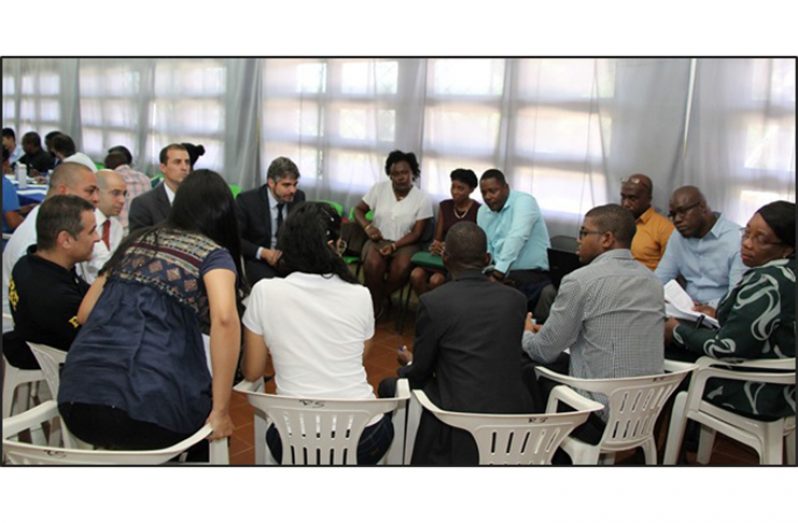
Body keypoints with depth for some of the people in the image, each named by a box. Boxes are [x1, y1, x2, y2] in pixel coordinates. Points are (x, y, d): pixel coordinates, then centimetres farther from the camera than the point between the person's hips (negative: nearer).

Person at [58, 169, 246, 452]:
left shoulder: (135, 241, 19)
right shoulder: (214, 254, 2)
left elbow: (85, 314, 24)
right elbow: (224, 318, -18)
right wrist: (220, 411, -13)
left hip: (76, 399, 6)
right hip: (150, 406, -6)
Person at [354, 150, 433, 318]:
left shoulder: (423, 198, -6)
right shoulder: (379, 188, 0)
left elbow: (416, 234, -7)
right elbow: (358, 209, 7)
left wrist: (394, 246, -22)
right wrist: (367, 226, -14)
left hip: (405, 243, -1)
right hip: (378, 240, 1)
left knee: (402, 268, -34)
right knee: (373, 264, -33)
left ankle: (378, 299, -6)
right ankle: (376, 305, -10)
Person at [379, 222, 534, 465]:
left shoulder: (432, 301, -11)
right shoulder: (516, 299, 2)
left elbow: (418, 374, -1)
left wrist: (409, 362, 25)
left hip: (460, 425, -5)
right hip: (513, 416, 5)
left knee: (389, 386, 19)